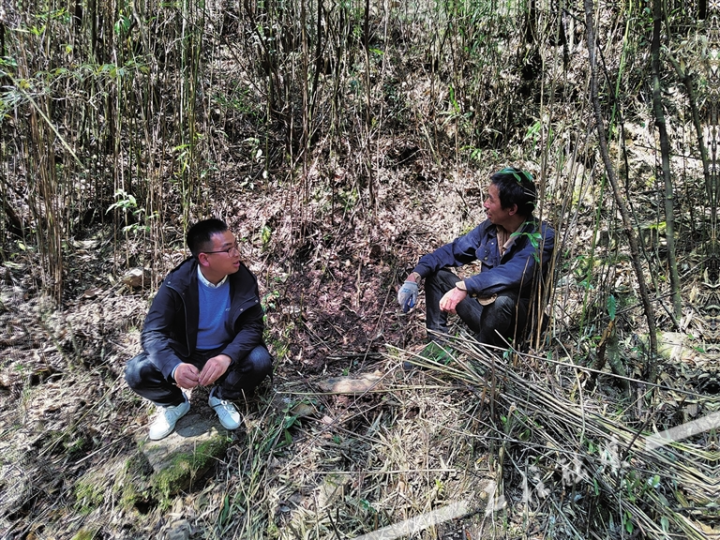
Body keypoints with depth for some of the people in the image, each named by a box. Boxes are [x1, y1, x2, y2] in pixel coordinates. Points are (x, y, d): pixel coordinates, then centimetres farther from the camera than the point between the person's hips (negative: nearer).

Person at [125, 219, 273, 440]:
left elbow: (253, 326, -18)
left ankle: (221, 397, 4)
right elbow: (153, 332, -24)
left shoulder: (244, 279, -17)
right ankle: (174, 403, 9)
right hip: (184, 354, 0)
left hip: (226, 354, 1)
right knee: (137, 372, -25)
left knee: (260, 360, -28)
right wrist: (174, 367, -46)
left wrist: (226, 357, -39)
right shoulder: (177, 283, -21)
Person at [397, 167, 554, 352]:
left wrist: (464, 287, -49)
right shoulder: (489, 226, -2)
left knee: (503, 298, -39)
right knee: (436, 273, -1)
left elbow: (512, 274, -38)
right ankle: (437, 345, -4)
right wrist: (415, 274, -11)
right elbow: (452, 251, 3)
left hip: (518, 316, -6)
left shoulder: (542, 236, -21)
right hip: (484, 308, 6)